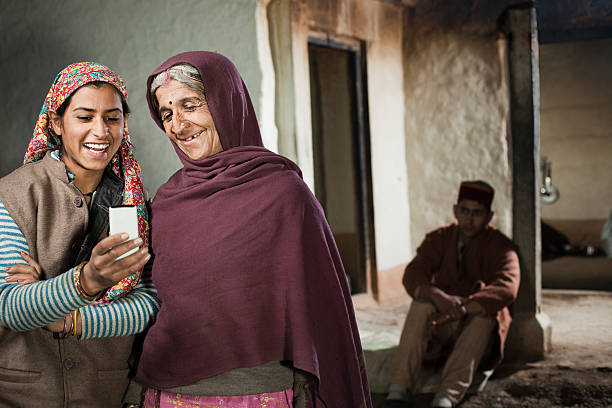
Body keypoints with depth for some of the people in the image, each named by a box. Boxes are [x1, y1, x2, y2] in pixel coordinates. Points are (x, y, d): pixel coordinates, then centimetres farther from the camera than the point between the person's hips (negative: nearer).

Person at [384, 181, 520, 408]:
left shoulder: (500, 247, -4)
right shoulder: (439, 239, 4)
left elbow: (507, 288, -24)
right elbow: (412, 275, -13)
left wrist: (464, 307, -40)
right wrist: (437, 295, -36)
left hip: (479, 327, -2)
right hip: (441, 324, 2)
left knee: (483, 313, -34)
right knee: (422, 303, -29)